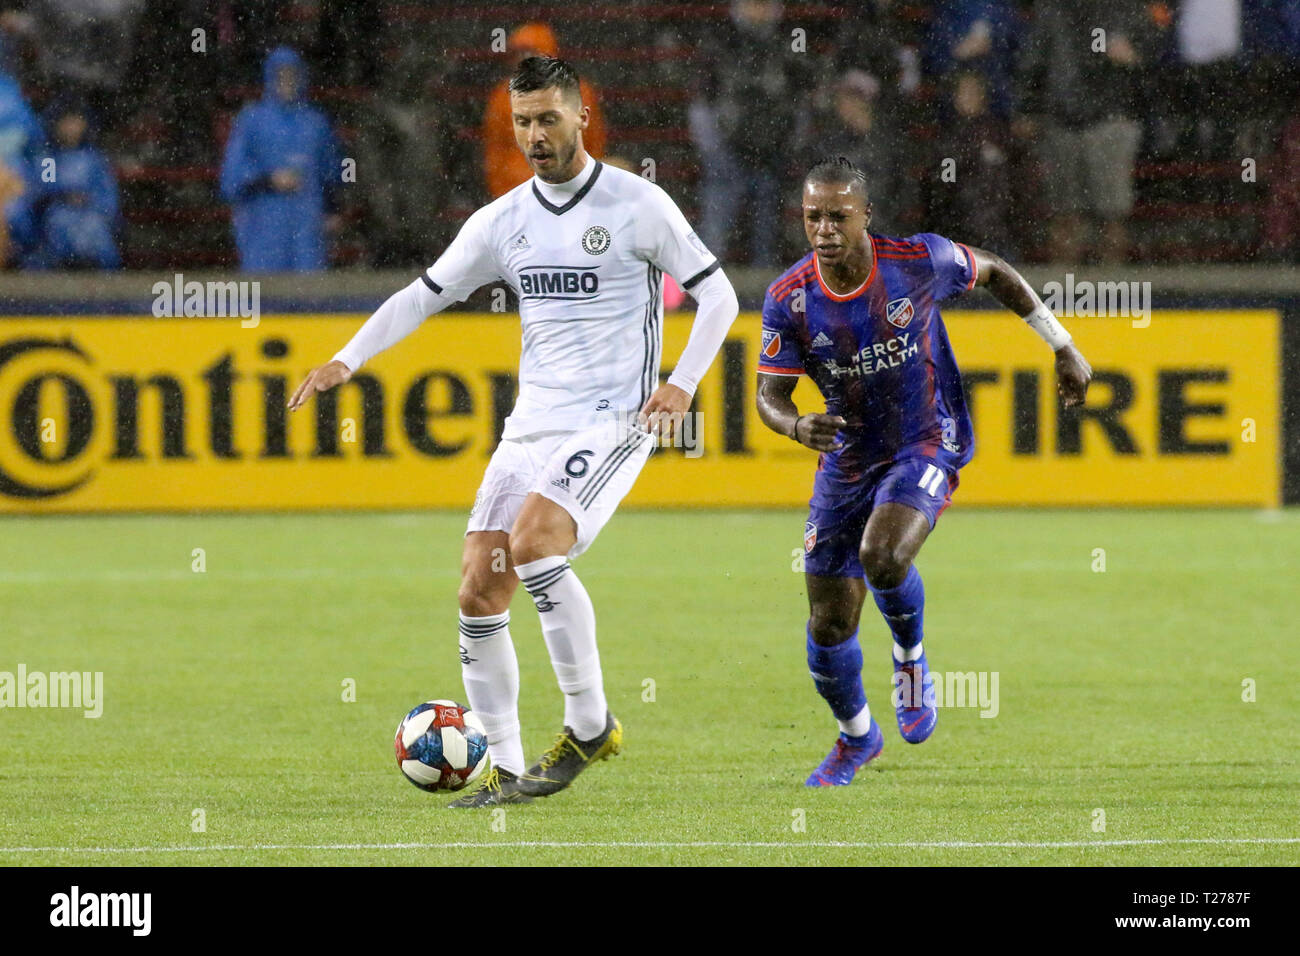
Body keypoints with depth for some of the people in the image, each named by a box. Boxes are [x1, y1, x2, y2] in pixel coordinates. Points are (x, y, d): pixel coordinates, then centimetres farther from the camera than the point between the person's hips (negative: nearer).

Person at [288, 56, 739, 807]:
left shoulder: (637, 204, -4)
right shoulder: (503, 221, 10)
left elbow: (718, 295, 0)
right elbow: (424, 295, 14)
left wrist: (682, 384, -12)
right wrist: (347, 361, 2)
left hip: (612, 423, -6)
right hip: (532, 426, 6)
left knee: (532, 543, -28)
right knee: (480, 588, -5)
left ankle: (590, 723, -15)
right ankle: (506, 772, 3)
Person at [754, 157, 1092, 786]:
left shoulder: (919, 261, -18)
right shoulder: (789, 299, -14)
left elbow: (996, 274, 2)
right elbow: (769, 396, -7)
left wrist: (1064, 349, 9)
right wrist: (798, 426, -31)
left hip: (928, 445, -3)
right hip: (848, 459, 3)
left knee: (881, 556, -32)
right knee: (828, 628, 1)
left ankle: (910, 659, 1)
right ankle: (856, 736, 32)